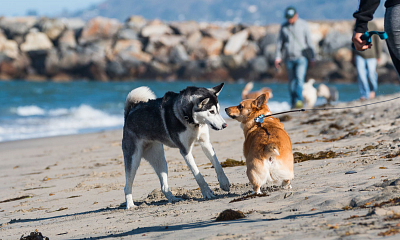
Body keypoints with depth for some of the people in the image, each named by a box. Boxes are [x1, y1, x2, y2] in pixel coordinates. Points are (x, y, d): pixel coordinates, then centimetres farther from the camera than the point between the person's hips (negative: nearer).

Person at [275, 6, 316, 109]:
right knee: (292, 81, 5)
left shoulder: (303, 25, 0)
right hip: (289, 58, 3)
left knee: (299, 78, -18)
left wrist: (311, 57, 1)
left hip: (301, 57, -3)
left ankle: (299, 101, -26)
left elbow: (309, 42, 3)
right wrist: (278, 57, 7)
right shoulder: (284, 26, 8)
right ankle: (293, 104, 12)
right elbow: (279, 43, 13)